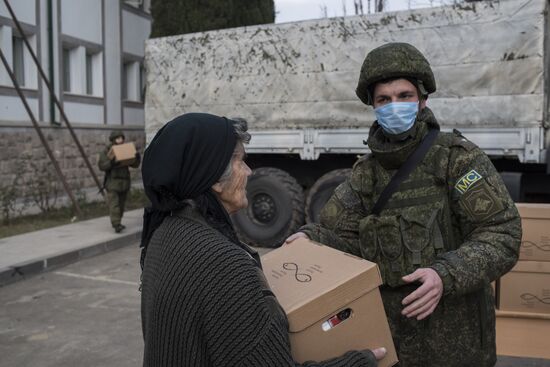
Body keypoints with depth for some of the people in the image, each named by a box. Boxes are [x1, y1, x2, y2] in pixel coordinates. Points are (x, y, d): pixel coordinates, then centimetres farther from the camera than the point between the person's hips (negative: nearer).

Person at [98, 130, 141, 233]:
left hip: (124, 182, 5)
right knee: (114, 204, -12)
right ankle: (116, 224, -15)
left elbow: (135, 165, 11)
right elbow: (101, 165, -10)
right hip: (112, 181, -5)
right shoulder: (106, 151, -1)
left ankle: (117, 222, 21)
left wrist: (137, 157, -9)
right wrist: (111, 162, -26)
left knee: (121, 204, 10)